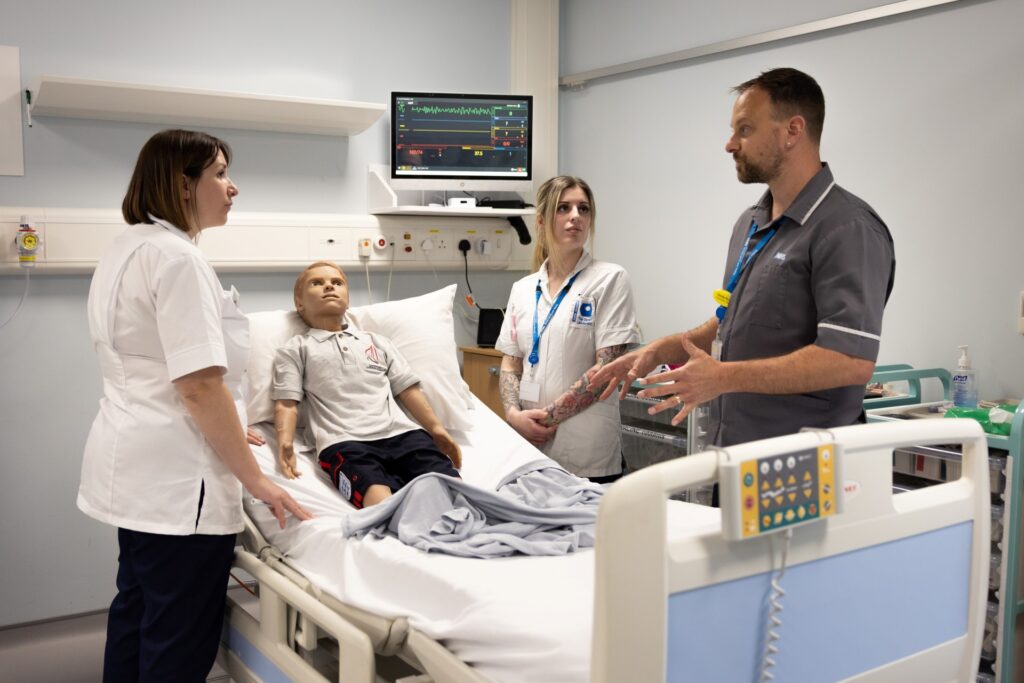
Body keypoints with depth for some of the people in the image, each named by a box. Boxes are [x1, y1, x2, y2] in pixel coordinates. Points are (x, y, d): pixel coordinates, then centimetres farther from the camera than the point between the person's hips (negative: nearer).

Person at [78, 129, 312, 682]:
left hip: (131, 465, 10)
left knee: (135, 615, 22)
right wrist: (255, 479, -16)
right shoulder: (177, 256, -18)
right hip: (176, 478, -10)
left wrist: (224, 429, 27)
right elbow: (199, 385, -23)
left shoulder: (126, 248, 14)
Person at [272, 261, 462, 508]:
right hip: (344, 441, -4)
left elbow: (407, 389, 26)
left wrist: (436, 429, 16)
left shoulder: (378, 341, 30)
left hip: (401, 432, 5)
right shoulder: (295, 349, 19)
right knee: (379, 496, -36)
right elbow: (286, 403, 8)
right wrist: (285, 442, -11)